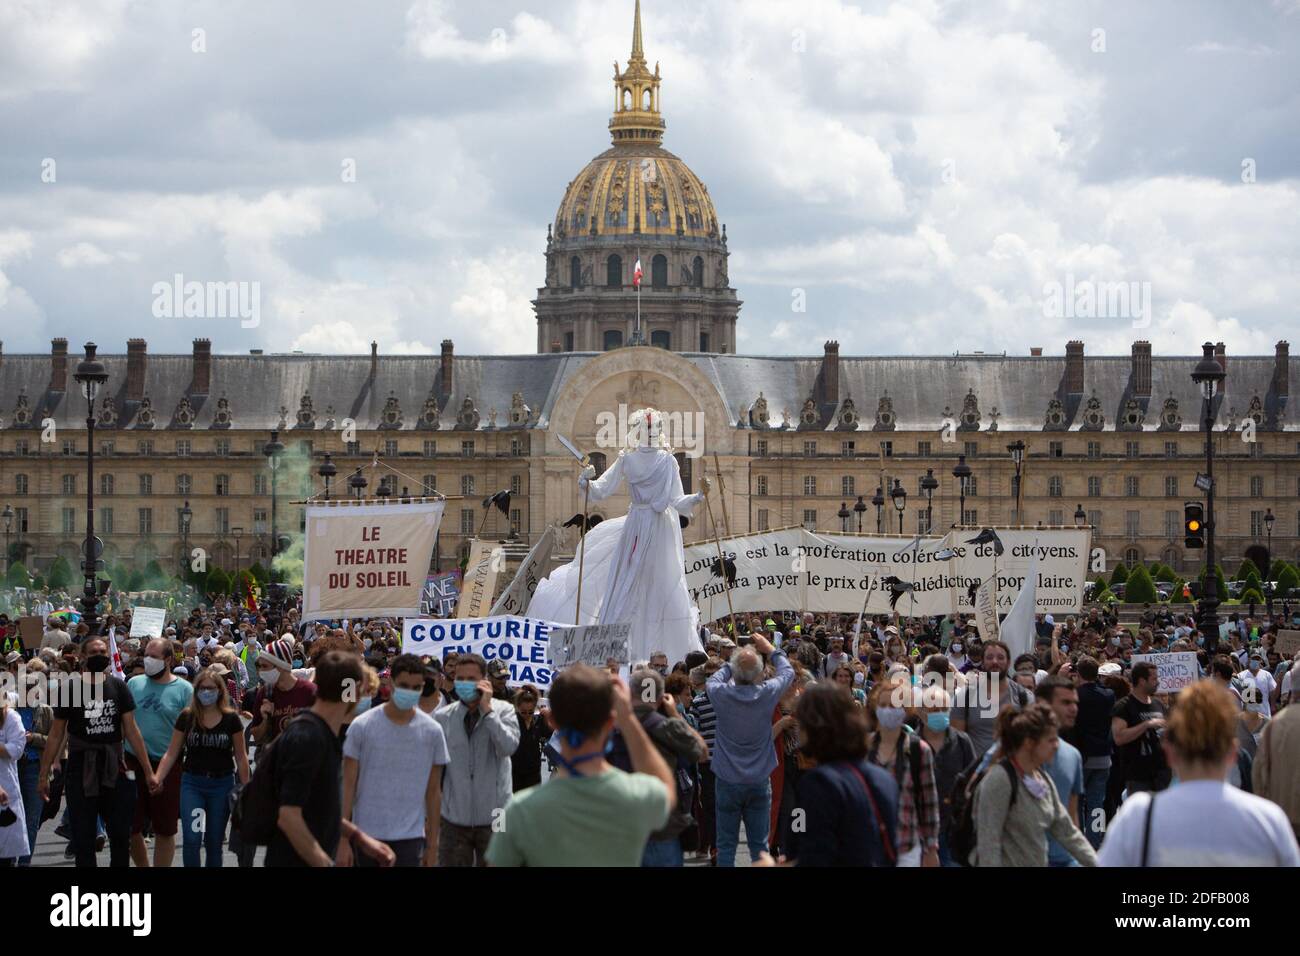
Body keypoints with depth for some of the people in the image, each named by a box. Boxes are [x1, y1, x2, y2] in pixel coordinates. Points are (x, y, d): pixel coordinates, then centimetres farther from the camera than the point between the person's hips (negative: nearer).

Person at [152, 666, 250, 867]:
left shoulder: (231, 719, -2)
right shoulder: (186, 717, -1)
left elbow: (241, 756, 3)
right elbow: (172, 753, 1)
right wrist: (157, 779, -11)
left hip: (222, 784, 0)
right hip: (192, 783, 0)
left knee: (214, 842, 7)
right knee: (191, 839, -13)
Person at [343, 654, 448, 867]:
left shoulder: (432, 732, 1)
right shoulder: (362, 726, -3)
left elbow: (433, 792, 7)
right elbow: (348, 787, 0)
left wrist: (432, 843, 6)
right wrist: (343, 839, -3)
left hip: (410, 837, 0)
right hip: (367, 833, 0)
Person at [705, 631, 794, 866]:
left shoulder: (722, 694, -13)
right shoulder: (767, 694, -11)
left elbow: (713, 681, 13)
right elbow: (788, 672, 11)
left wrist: (732, 663, 20)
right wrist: (771, 649, 23)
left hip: (727, 782, -1)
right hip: (759, 782, 1)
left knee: (726, 845, 4)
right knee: (759, 844, 6)